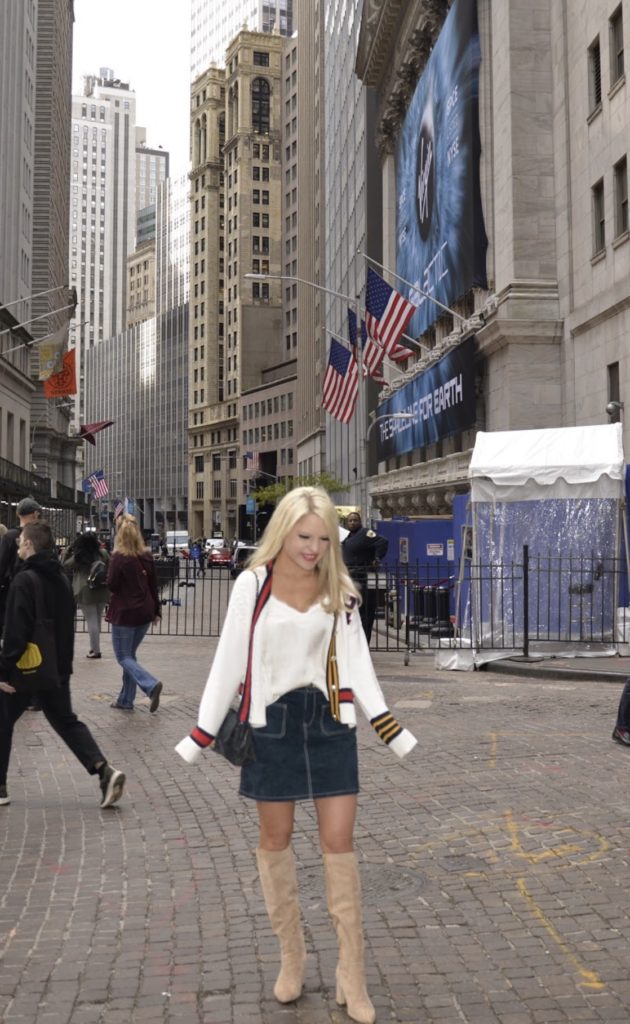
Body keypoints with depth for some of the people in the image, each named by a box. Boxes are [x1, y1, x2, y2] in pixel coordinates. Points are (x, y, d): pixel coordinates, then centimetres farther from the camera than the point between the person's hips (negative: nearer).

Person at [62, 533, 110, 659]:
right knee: (97, 620, 15)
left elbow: (65, 565, 5)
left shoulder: (78, 558, -9)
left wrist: (69, 550, 10)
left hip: (86, 593, -4)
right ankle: (94, 647, 23)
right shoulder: (103, 554, 0)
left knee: (92, 621, -2)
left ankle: (96, 650, 0)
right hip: (102, 591, 4)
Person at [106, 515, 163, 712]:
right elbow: (153, 585, 8)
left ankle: (151, 685, -18)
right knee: (130, 654, 17)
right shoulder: (147, 557, 3)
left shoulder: (119, 558, -15)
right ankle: (126, 699, 19)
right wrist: (156, 610, 14)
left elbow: (111, 585, -11)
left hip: (125, 613, -6)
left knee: (123, 657, 3)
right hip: (145, 612, 6)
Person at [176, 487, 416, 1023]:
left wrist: (389, 726, 0)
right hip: (272, 723, -1)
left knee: (339, 842, 1)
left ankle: (352, 975, 12)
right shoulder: (253, 585, -7)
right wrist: (202, 733, -2)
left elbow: (355, 661, 4)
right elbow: (231, 661, -3)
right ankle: (291, 958, 29)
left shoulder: (339, 590, -1)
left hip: (329, 721, 1)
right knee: (275, 840, 10)